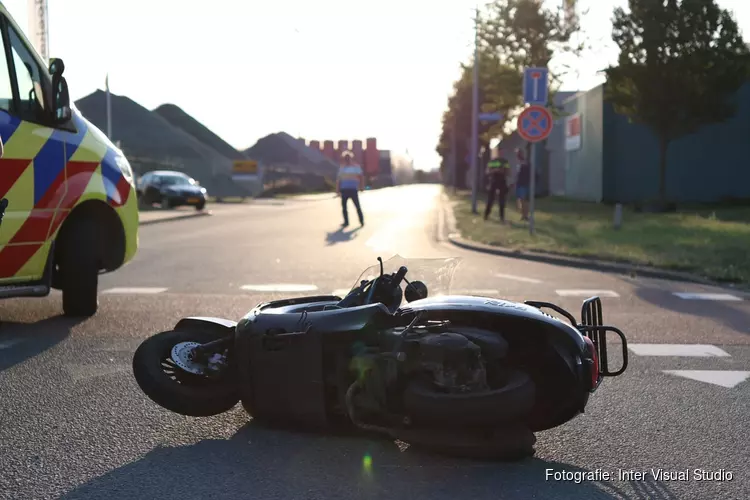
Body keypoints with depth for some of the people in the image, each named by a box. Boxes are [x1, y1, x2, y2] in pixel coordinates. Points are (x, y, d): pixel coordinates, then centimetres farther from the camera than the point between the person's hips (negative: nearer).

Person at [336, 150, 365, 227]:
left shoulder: (356, 167, 3)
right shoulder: (342, 168, 11)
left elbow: (361, 177, 4)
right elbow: (338, 180, 12)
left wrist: (362, 186, -6)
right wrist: (337, 190, 6)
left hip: (353, 190, -3)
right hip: (344, 190, 3)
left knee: (357, 206, -4)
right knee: (344, 206, 4)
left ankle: (362, 221, 2)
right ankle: (346, 222, 12)